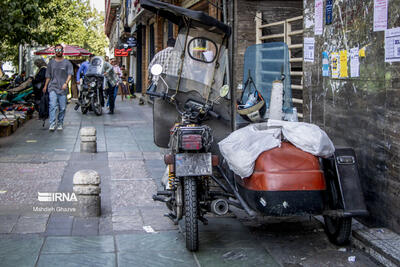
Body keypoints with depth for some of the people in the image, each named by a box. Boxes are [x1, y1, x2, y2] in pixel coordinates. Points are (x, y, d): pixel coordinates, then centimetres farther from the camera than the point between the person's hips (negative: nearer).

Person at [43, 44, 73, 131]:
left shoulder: (67, 63, 6)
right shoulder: (51, 62, 14)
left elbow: (70, 74, -4)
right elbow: (48, 76, 19)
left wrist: (66, 83, -19)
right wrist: (45, 86, 18)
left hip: (63, 88, 0)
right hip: (53, 87, 1)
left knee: (62, 107, 2)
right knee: (52, 106, -14)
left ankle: (60, 124, 14)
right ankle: (52, 124, -16)